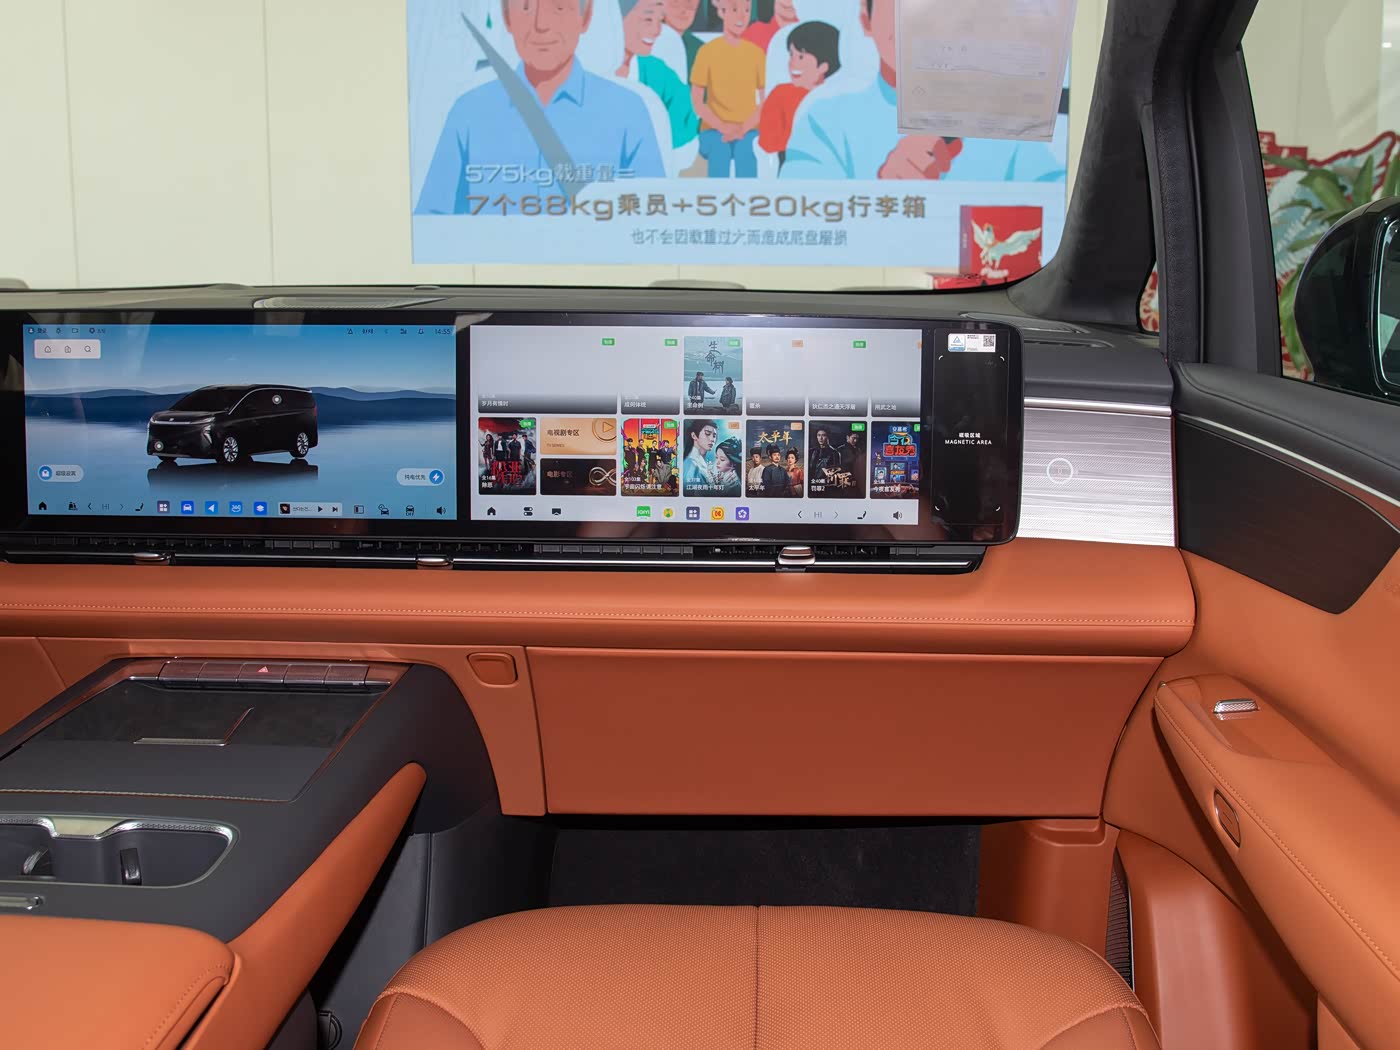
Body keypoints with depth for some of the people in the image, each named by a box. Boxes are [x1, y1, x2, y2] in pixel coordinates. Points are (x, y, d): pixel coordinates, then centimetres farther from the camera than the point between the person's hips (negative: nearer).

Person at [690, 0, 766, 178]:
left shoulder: (757, 53, 6)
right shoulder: (707, 51, 1)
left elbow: (766, 101, 6)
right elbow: (697, 100, 1)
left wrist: (744, 128, -12)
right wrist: (723, 127, -12)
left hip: (748, 132, 1)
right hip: (714, 131, -1)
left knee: (747, 179, -20)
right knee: (719, 175, -22)